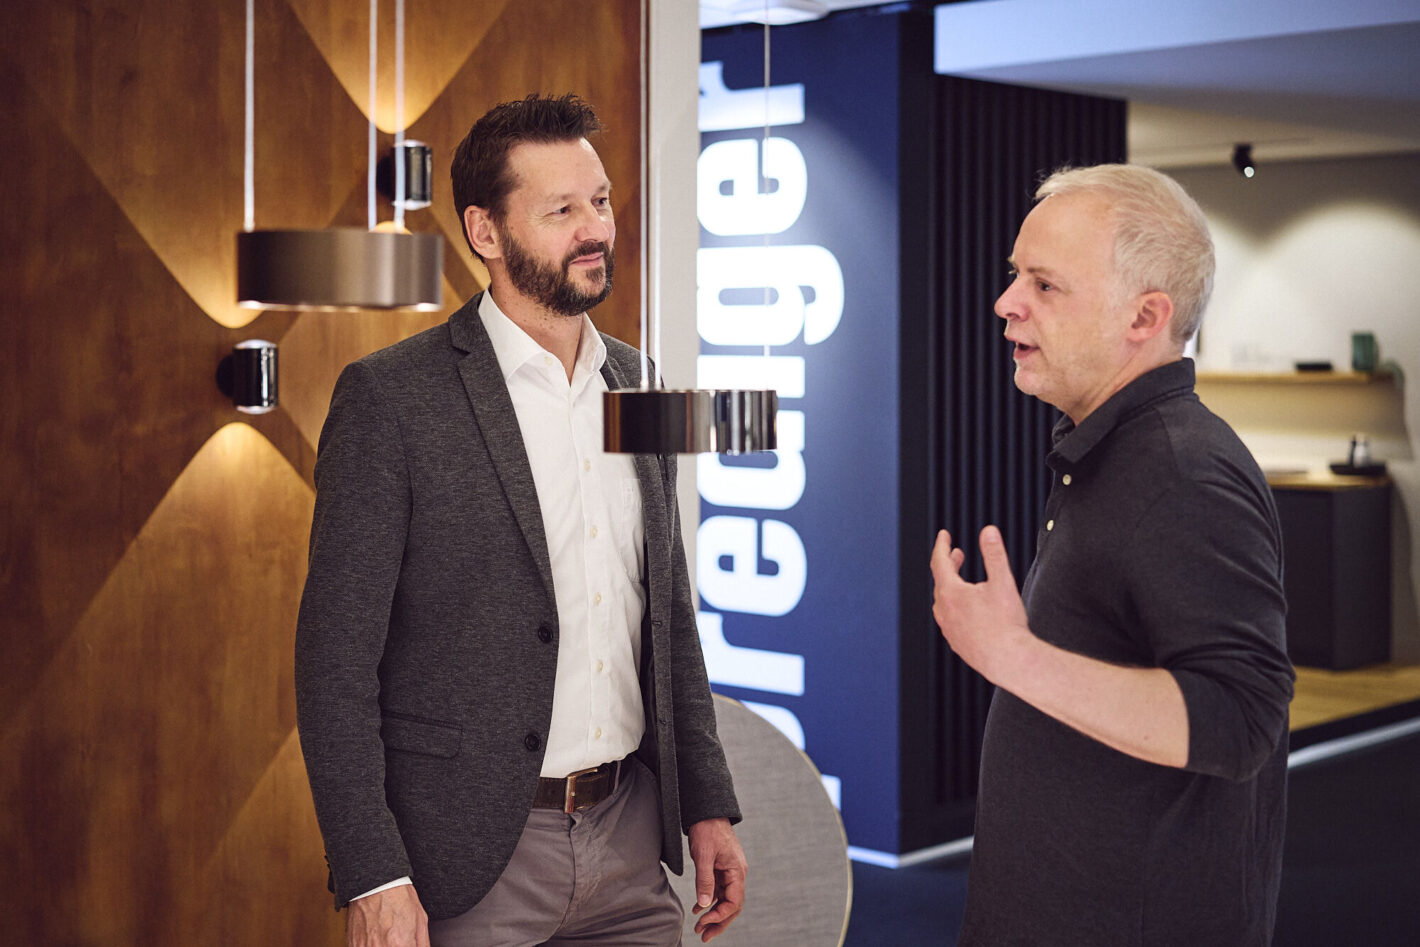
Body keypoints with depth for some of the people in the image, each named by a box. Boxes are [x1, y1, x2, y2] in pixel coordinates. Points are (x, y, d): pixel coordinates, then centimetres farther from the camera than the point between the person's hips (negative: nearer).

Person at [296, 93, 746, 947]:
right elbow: (336, 658, -12)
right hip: (471, 861, -5)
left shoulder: (636, 385, 8)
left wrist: (708, 805, 11)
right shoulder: (391, 397, -11)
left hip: (629, 844, 5)